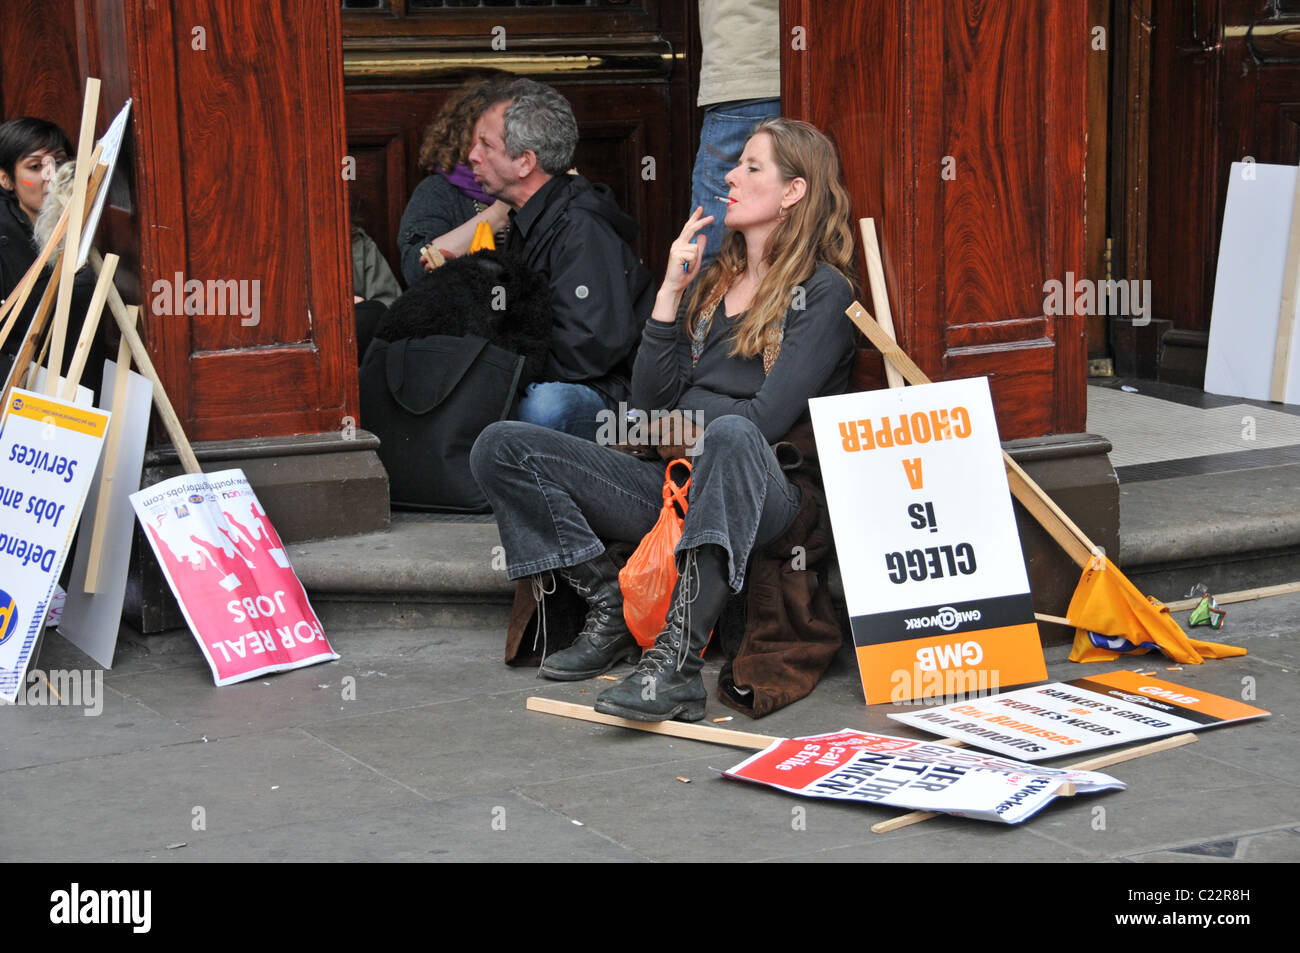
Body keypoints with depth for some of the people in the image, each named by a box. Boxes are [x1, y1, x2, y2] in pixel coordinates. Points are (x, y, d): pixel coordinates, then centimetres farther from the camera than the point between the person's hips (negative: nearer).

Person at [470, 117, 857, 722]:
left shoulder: (823, 292, 1)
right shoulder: (712, 279, 21)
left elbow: (767, 419, -12)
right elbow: (649, 402, 11)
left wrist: (680, 419, 1)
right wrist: (671, 293, 5)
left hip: (764, 493, -6)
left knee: (730, 437, -44)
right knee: (500, 448, -7)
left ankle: (677, 661, -49)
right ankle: (609, 607, -8)